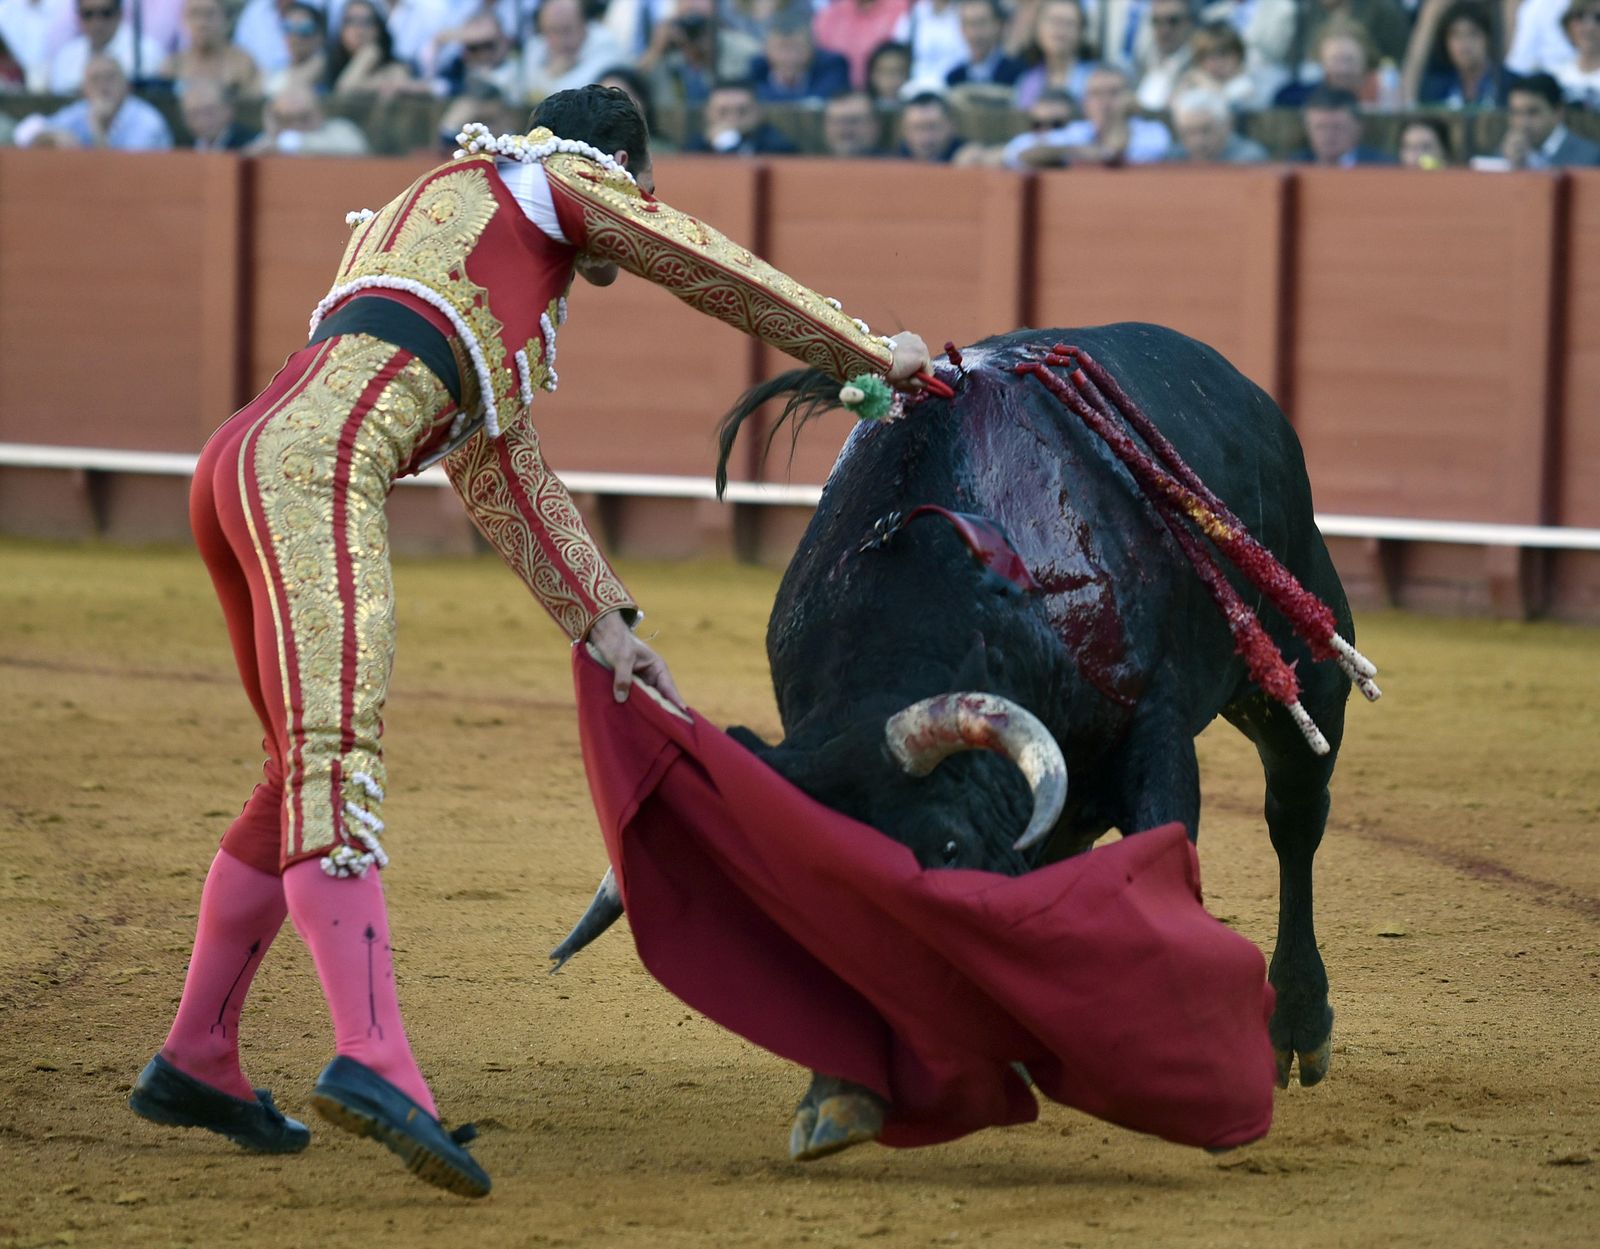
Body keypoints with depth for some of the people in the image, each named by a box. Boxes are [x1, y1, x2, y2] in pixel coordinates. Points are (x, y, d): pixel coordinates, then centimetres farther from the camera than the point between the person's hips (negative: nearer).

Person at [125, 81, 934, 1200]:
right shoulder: (564, 176, 16)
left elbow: (505, 473, 35)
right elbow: (722, 272, 18)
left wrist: (602, 621, 30)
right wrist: (873, 354, 31)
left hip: (244, 475, 9)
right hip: (314, 466, -9)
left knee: (310, 771, 21)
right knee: (337, 764, -22)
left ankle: (196, 1062, 28)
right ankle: (373, 1060, -36)